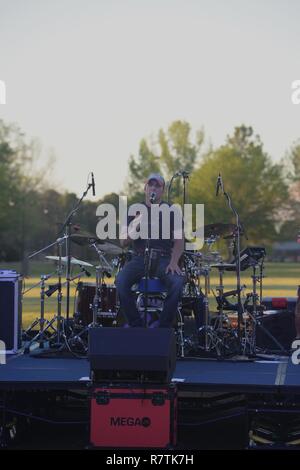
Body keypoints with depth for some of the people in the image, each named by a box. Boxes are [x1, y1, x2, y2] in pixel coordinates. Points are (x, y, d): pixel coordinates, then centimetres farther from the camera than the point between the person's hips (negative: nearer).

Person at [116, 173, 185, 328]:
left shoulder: (171, 212, 10)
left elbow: (179, 240, 3)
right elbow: (123, 242, 8)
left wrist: (173, 262, -15)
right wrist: (135, 229, -12)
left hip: (163, 259, -1)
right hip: (139, 258, 1)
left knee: (177, 281, -33)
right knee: (121, 281, -29)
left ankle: (164, 326, -18)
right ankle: (136, 325, -16)